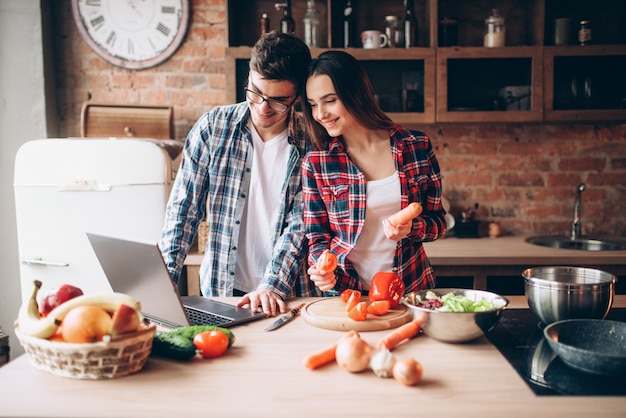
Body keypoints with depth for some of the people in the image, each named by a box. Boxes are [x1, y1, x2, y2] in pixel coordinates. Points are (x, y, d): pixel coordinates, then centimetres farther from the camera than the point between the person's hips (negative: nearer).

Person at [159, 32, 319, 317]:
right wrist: (164, 279, -8)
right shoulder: (212, 127, 0)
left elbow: (301, 225, -6)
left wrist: (272, 286, -17)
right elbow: (184, 208, 1)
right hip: (220, 289, 1)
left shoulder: (312, 144, -4)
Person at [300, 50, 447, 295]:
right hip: (344, 293, -1)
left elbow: (438, 221, 7)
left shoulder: (417, 147, -2)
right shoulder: (315, 163, -4)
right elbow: (318, 238, 3)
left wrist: (411, 228, -13)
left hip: (412, 289, 1)